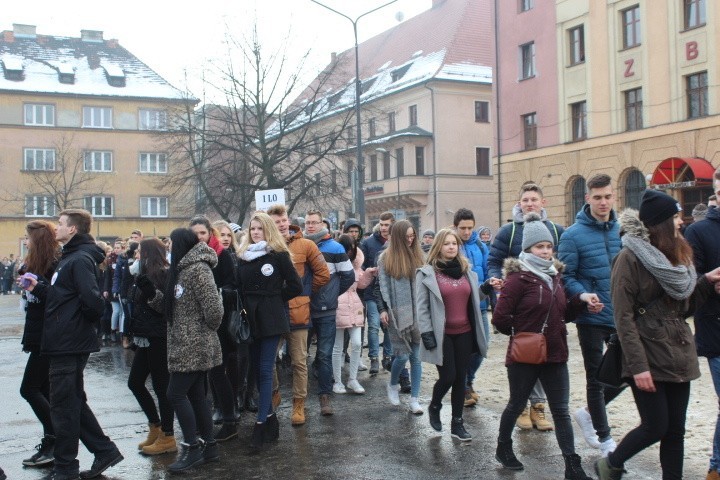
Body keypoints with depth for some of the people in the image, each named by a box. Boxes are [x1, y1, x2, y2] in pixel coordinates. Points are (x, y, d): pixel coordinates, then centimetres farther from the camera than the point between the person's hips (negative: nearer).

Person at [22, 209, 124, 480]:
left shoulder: (80, 259, -18)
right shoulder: (70, 257, 14)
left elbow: (93, 301, -28)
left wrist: (85, 323, -9)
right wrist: (38, 288, 5)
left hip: (69, 344, -10)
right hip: (67, 343, 10)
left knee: (64, 405, 1)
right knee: (73, 402, 17)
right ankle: (105, 451, 24)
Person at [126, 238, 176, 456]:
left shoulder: (164, 274, -12)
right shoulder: (148, 274, 15)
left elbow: (168, 306, -20)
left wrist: (151, 293, -32)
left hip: (159, 338, -10)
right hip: (146, 338, 10)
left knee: (161, 385, -3)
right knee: (135, 382, 13)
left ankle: (167, 437, 6)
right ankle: (155, 427, 25)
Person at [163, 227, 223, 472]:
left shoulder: (197, 269, -18)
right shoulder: (184, 268, 14)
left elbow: (213, 308, -22)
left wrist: (207, 329, -8)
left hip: (194, 345, -10)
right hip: (187, 344, 10)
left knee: (176, 393, -6)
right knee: (195, 395, 11)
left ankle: (192, 448, 2)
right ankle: (208, 446, 19)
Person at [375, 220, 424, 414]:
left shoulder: (417, 256, 7)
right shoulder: (386, 258, -1)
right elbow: (379, 286, 2)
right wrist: (382, 310, -6)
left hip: (417, 314, 3)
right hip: (397, 315, -3)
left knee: (416, 356, 4)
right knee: (402, 355, -3)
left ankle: (414, 399, 12)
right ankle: (393, 385, 27)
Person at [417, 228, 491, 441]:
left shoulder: (466, 270, 10)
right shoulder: (427, 273, -6)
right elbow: (422, 306, -8)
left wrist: (486, 288, 2)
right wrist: (426, 333, -14)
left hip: (464, 333, 5)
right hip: (442, 335, -5)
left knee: (460, 378, 8)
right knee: (447, 377, -5)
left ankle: (457, 423, 19)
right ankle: (434, 407, 26)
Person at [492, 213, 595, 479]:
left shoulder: (554, 275, 9)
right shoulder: (518, 278, -14)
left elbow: (559, 312, 16)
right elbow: (500, 318, -16)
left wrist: (580, 300, 1)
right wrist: (521, 334, -5)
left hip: (555, 355, 6)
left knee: (561, 410, 6)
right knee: (517, 405, 13)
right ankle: (503, 448, 34)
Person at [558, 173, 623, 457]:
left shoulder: (623, 230, 4)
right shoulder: (574, 235, -10)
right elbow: (565, 276, -10)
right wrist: (583, 296, -27)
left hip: (621, 316, 5)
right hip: (591, 318, -4)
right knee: (596, 377, 8)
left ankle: (589, 413, 34)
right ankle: (604, 437, 24)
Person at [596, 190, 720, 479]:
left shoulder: (675, 255, 12)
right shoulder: (630, 258, -12)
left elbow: (683, 305, 17)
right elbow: (624, 318, -15)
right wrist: (638, 366, -20)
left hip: (678, 355, 7)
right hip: (649, 358, -7)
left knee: (675, 430, 9)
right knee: (656, 426, -2)